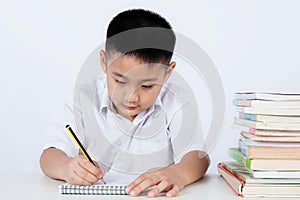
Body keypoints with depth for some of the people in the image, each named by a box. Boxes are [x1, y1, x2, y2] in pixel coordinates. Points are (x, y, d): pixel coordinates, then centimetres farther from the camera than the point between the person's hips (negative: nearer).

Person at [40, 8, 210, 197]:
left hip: (155, 195, 0)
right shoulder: (84, 101, -5)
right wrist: (66, 167, -30)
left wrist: (178, 174, -36)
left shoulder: (177, 104, -6)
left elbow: (198, 157, -14)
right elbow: (50, 157, -8)